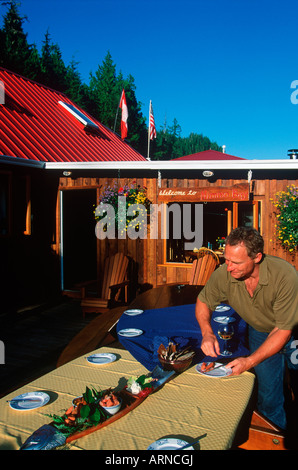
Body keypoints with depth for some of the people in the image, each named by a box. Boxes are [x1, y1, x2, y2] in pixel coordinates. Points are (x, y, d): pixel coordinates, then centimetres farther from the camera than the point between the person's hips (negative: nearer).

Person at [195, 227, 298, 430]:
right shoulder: (223, 274, -26)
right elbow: (203, 301, -6)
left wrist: (250, 361, -34)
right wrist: (207, 333, -23)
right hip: (260, 332, 3)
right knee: (268, 397, 6)